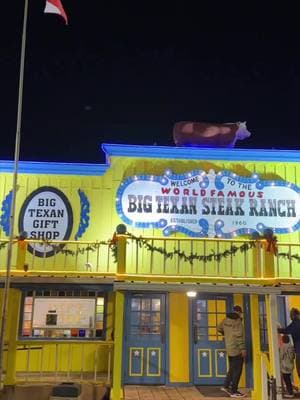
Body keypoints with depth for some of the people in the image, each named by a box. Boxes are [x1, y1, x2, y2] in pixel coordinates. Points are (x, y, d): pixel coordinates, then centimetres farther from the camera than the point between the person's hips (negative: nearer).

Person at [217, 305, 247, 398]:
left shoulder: (226, 320, 8)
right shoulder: (237, 321, -16)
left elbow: (219, 328, 23)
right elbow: (239, 336, -22)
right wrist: (243, 349, -20)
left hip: (229, 349, 8)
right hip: (237, 349, -8)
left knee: (232, 369, 21)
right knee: (237, 370, 0)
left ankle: (226, 386, 24)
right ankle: (234, 392, 3)